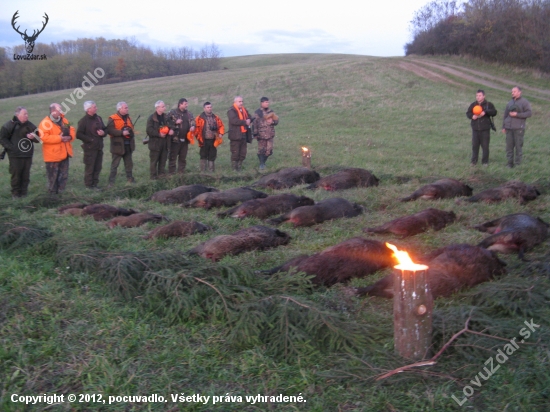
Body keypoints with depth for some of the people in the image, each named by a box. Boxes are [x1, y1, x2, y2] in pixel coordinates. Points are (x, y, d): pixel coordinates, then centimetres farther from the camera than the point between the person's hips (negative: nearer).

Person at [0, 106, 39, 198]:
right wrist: (11, 147, -12)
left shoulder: (30, 125, 8)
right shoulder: (9, 125, -7)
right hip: (15, 156, -4)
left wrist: (33, 137, -8)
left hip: (28, 155, 4)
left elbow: (39, 138, 14)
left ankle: (24, 193, 18)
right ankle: (15, 194, 12)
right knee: (16, 175, 1)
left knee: (26, 175, 7)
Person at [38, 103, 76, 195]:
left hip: (64, 154, 7)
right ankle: (53, 194, 13)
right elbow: (44, 137, -22)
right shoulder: (46, 123, -13)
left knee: (64, 175, 13)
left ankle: (60, 192, 25)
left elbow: (72, 130, 15)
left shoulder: (64, 120, 11)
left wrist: (70, 136, -9)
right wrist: (59, 138, -24)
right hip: (53, 155, -7)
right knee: (53, 177, 2)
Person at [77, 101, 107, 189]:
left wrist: (103, 133, -2)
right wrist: (90, 139, -15)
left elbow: (105, 129, 20)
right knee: (89, 168, -1)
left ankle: (95, 184, 20)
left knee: (98, 167, 10)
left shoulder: (98, 118, 11)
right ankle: (89, 185, 8)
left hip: (99, 147, 6)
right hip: (90, 148, -6)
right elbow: (79, 135, -13)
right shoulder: (83, 121, -10)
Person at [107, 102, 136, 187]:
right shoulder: (113, 119, -11)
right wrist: (122, 133, -25)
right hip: (118, 145, -6)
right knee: (115, 164, -2)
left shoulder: (128, 117, 12)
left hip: (128, 144, 6)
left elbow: (131, 128, 22)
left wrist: (130, 131, 0)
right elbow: (109, 130, -20)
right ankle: (111, 181, 1)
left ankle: (130, 178, 29)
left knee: (129, 163, 16)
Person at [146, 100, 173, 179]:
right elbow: (149, 130, -14)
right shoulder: (152, 118, -8)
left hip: (164, 143, 6)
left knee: (163, 160, 10)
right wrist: (159, 134, -21)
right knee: (154, 161, -2)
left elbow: (168, 127, 22)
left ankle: (162, 175, 19)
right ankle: (153, 176, 3)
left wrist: (170, 130, -1)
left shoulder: (165, 117, 13)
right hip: (155, 142, -6)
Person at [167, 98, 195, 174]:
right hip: (175, 139, -5)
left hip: (185, 139, 5)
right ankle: (171, 172, 4)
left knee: (183, 157, 11)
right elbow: (167, 122, -6)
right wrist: (175, 122, -16)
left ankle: (181, 172, 20)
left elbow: (193, 121, 16)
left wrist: (193, 126, -5)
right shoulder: (173, 112, -3)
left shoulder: (189, 114, 12)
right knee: (172, 156, -1)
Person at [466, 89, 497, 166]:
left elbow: (494, 112, -8)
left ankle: (485, 161, 12)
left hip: (485, 129, -2)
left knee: (485, 146, 1)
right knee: (475, 145, 4)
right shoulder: (473, 105, 8)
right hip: (475, 129, 2)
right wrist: (472, 116, -9)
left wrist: (485, 112, -22)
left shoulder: (489, 104, 0)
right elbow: (468, 113, 12)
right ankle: (474, 161, 14)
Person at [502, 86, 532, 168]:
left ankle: (518, 163, 3)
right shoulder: (510, 103, 17)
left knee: (518, 146, -3)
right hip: (509, 128, 5)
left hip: (519, 128, -5)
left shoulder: (524, 102, 1)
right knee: (509, 145, 3)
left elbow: (529, 113, -6)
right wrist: (503, 126, 17)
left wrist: (517, 114, -14)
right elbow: (505, 115, 22)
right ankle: (510, 162, 11)